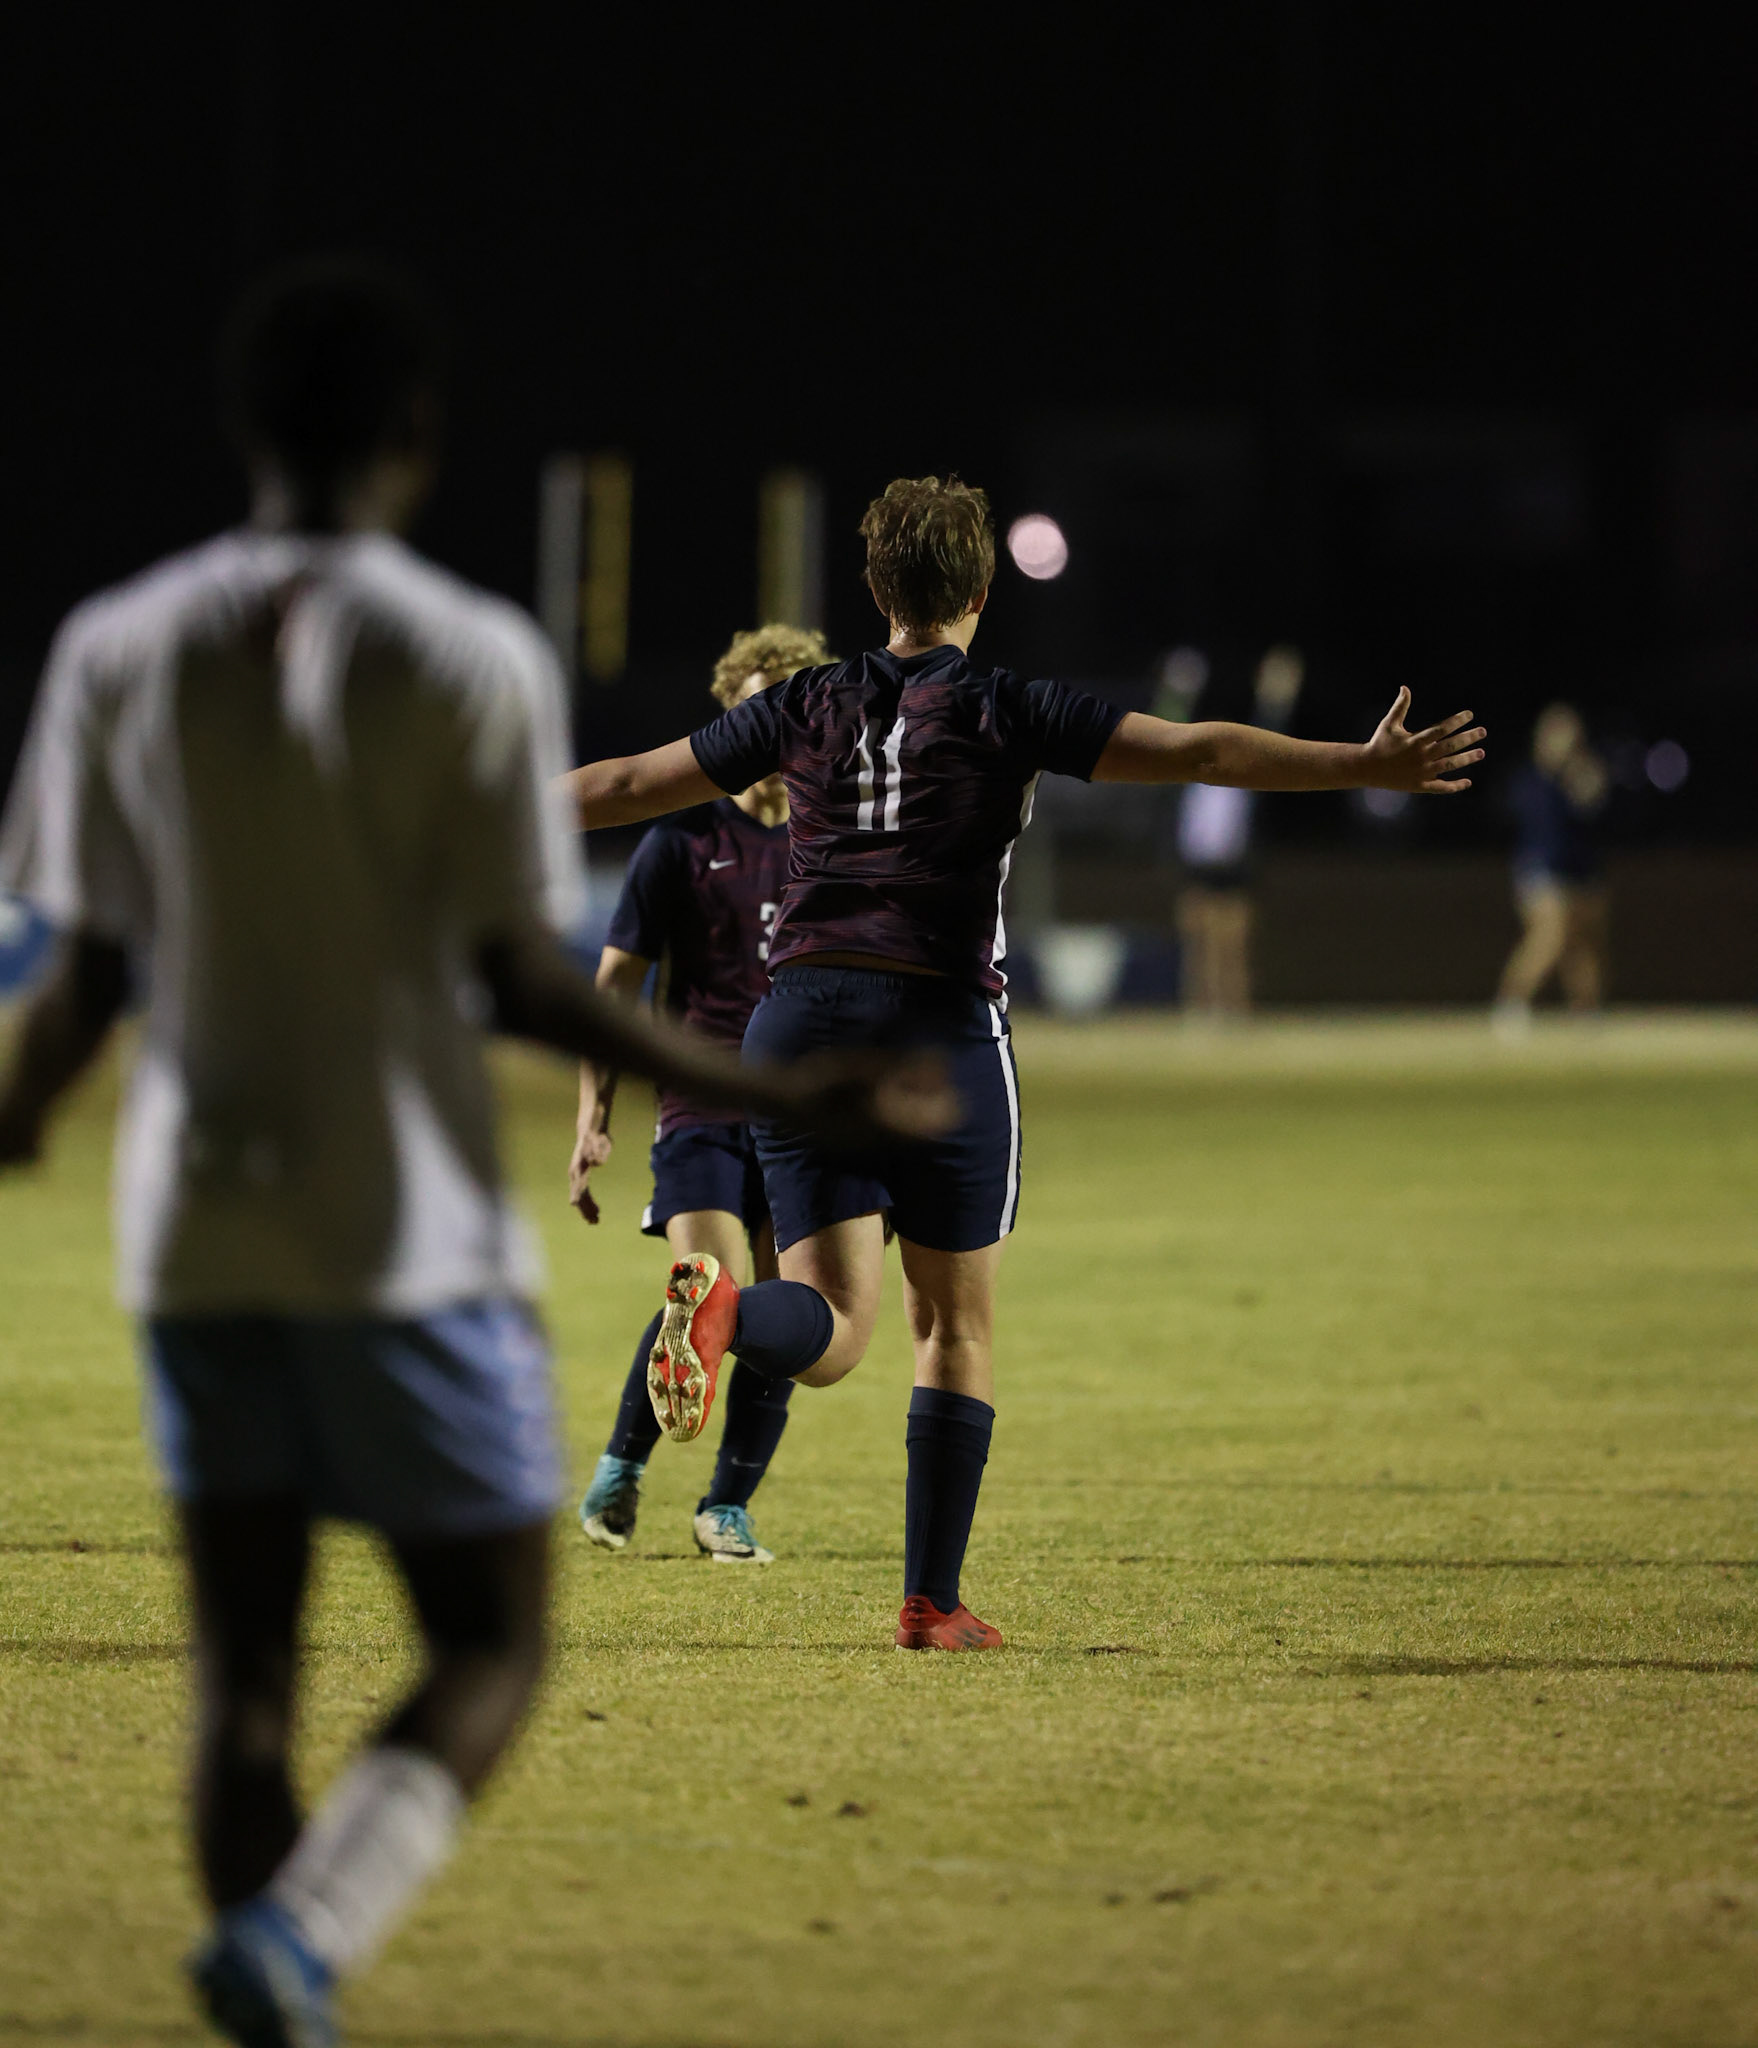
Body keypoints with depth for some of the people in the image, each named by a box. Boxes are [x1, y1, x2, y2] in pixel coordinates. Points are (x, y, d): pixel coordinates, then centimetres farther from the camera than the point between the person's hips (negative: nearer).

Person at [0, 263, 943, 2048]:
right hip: (406, 1233, -4)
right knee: (487, 1649, 4)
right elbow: (518, 983, -9)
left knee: (243, 1663, 9)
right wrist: (772, 1101, -2)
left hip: (194, 1232, 4)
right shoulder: (473, 660, -7)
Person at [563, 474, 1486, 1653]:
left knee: (834, 1331, 0)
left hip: (798, 1024, 3)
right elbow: (1195, 752, -10)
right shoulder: (1006, 714, -1)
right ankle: (934, 1603, 10)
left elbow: (628, 784, 18)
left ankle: (721, 1309, -36)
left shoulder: (809, 708, 11)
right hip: (942, 1028, -3)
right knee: (959, 1329, 11)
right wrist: (1369, 769, -14)